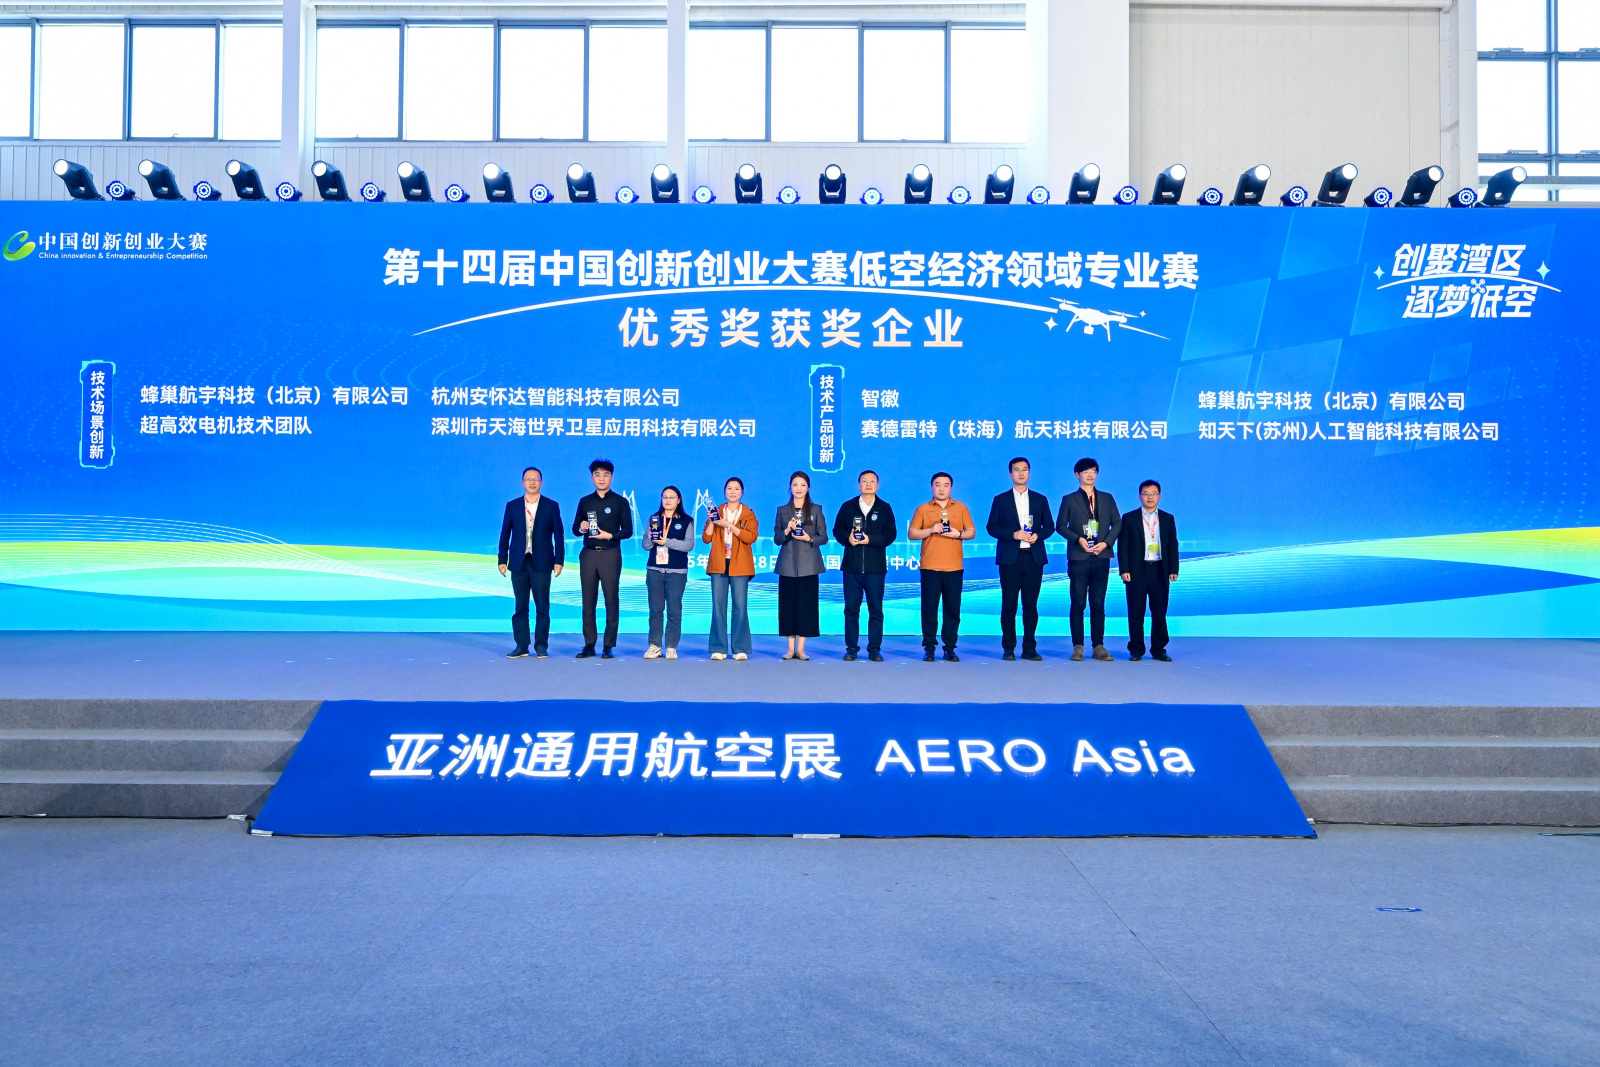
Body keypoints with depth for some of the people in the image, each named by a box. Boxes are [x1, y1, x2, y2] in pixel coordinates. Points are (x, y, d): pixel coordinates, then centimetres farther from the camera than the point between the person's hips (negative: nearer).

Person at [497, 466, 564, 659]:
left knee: (542, 607, 0)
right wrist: (502, 560, 3)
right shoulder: (512, 506, 8)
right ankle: (521, 646, 9)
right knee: (520, 606, 4)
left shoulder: (551, 506, 4)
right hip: (519, 563, 2)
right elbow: (505, 534, 9)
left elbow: (558, 535, 2)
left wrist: (559, 561, -5)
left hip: (542, 563, -2)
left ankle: (541, 645, 7)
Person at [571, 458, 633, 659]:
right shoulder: (585, 502, 13)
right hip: (588, 554, 3)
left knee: (611, 601, -4)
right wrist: (581, 529, -7)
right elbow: (575, 528, 15)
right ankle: (589, 645, 7)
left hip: (610, 554, -3)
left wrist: (610, 535, -14)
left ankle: (609, 646, 1)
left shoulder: (620, 501, 4)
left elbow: (627, 531, 1)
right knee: (588, 602, 2)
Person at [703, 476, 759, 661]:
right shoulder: (716, 512, 13)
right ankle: (719, 649, 4)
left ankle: (740, 649, 2)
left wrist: (729, 525, -16)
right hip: (718, 565, 2)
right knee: (718, 606, -1)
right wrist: (711, 521, -10)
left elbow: (751, 537, -10)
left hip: (739, 566, -2)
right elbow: (706, 538, 5)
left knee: (740, 607, -3)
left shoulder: (748, 514, 7)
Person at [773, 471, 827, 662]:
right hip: (788, 565, 1)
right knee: (788, 604, 0)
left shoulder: (816, 510, 8)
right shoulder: (782, 510, 10)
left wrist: (810, 538, -13)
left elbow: (823, 537, 6)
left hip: (808, 565, -1)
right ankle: (791, 648, 7)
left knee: (806, 604, -3)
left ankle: (801, 648, 2)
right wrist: (787, 530, -11)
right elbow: (776, 539, 8)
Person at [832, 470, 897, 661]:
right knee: (851, 609, 3)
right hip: (851, 566, 1)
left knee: (876, 610, 1)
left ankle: (874, 649, 7)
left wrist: (870, 540, -15)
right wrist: (847, 538, -13)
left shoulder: (885, 508, 7)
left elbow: (890, 534, -1)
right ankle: (851, 648, 10)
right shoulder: (847, 507, 10)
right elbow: (837, 530, 7)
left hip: (875, 567, -1)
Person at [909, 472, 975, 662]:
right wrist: (930, 530, -13)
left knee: (953, 609, 1)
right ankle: (929, 648, 6)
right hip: (930, 567, -1)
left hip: (954, 568, 1)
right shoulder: (923, 509, 8)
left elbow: (972, 532, 10)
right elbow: (912, 534, 3)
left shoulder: (961, 508, 11)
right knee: (929, 608, -1)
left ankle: (950, 648, 9)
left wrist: (959, 534, -10)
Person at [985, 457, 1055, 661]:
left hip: (1034, 558, 2)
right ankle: (1008, 649, 5)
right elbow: (991, 527, 1)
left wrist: (1038, 535, -9)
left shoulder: (1040, 499, 12)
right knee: (1009, 604, -1)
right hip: (1010, 558, -2)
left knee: (1031, 605, 2)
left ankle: (1029, 648, 7)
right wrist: (1013, 534, -12)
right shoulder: (1001, 500, 7)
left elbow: (1049, 526, 12)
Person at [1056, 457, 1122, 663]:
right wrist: (1078, 539, -12)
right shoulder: (1069, 499, 6)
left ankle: (1099, 646, 7)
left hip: (1101, 557, 2)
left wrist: (1106, 542, -6)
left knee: (1098, 604, 3)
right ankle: (1078, 646, 3)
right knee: (1078, 604, -1)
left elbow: (1117, 523, 10)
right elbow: (1060, 526, 3)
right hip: (1078, 557, -2)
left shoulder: (1107, 498, 12)